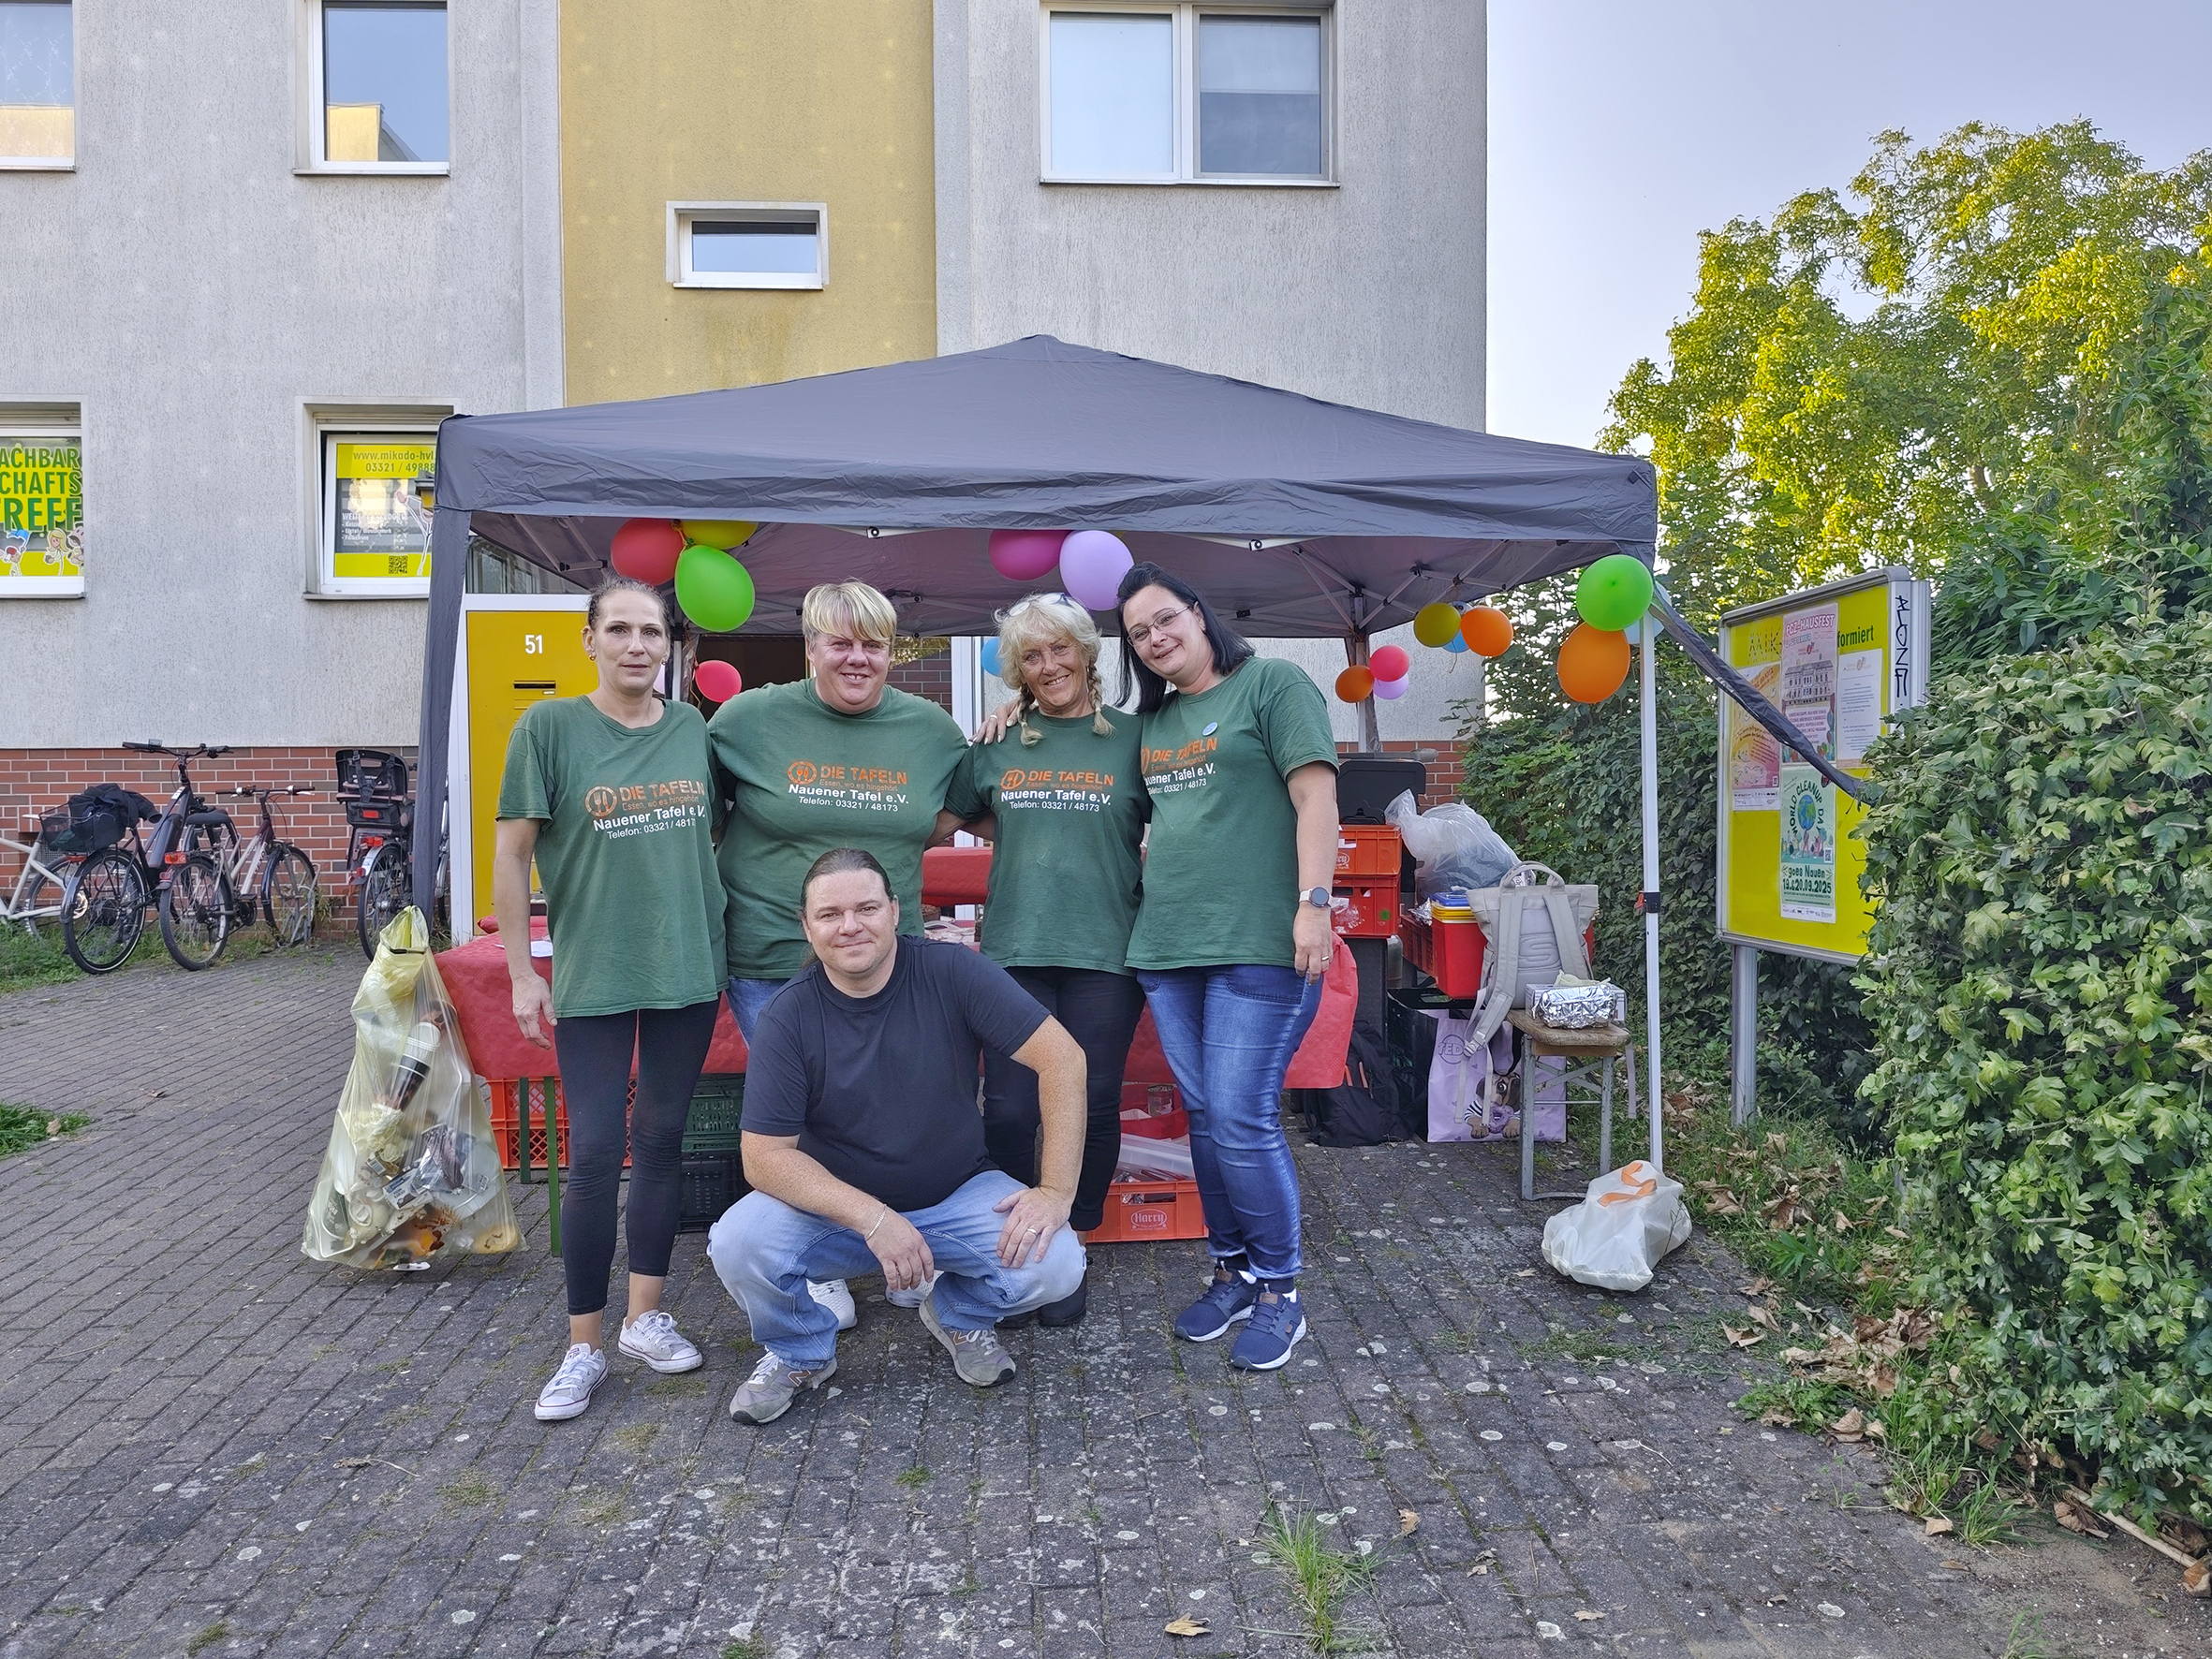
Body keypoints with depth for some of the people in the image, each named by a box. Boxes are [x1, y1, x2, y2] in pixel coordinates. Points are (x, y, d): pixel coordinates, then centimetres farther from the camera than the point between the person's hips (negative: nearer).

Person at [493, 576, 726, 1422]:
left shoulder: (693, 728, 4)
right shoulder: (550, 726, -6)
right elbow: (513, 852, -4)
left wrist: (723, 941, 11)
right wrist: (522, 972, -5)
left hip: (688, 968, 3)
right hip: (592, 974, -3)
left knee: (662, 1141, 11)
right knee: (595, 1152, -2)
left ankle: (646, 1316, 26)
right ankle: (583, 1347, 12)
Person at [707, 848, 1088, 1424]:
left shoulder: (953, 972, -16)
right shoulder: (788, 1015, -14)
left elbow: (1062, 1057, -18)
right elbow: (764, 1156, -17)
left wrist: (1057, 1191, -24)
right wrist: (873, 1220, -29)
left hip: (958, 1193, 0)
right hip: (833, 1203, 0)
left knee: (1055, 1264, -25)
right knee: (737, 1245, -27)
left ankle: (959, 1314, 11)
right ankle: (800, 1352, 7)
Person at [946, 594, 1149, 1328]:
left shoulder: (1132, 737, 4)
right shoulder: (997, 744, 10)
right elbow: (963, 815, 21)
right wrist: (1029, 845, 10)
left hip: (1105, 950, -1)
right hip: (1015, 949, 2)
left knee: (1091, 1107, 4)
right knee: (1008, 1110, 0)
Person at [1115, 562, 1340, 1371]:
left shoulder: (1273, 684, -2)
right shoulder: (1154, 719, 18)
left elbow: (1314, 795, -9)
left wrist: (1313, 900, -18)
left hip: (1260, 942, -7)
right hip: (1168, 943, 7)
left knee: (1242, 1121, -7)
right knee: (1203, 1117, 11)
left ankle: (1278, 1293, 10)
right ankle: (1231, 1272, 26)